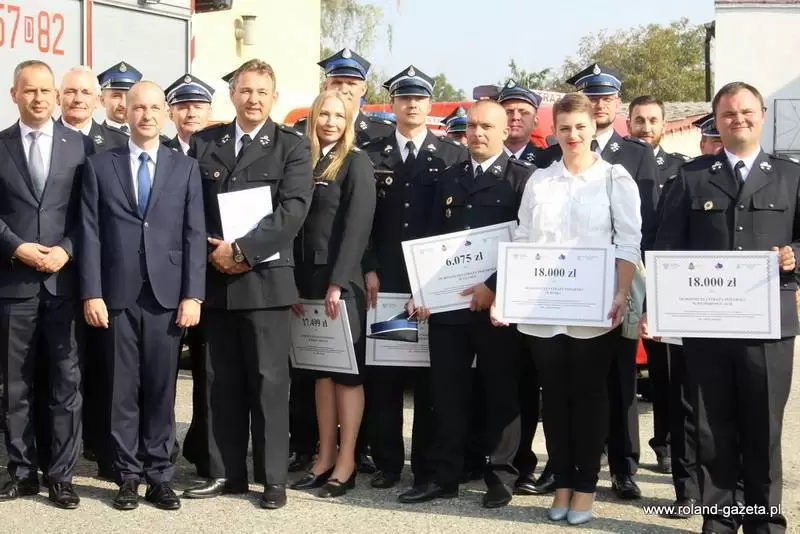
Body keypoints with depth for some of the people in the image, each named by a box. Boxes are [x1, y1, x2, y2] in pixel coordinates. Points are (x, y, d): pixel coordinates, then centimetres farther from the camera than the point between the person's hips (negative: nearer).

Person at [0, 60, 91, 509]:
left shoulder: (81, 145, 6)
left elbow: (91, 211, 3)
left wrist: (66, 250, -10)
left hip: (66, 279, -1)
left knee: (67, 382, 1)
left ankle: (61, 474, 10)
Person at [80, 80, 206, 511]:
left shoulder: (186, 169, 9)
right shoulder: (100, 166, 8)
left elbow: (195, 235, 3)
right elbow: (90, 233, 2)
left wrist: (193, 295, -5)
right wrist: (91, 292, -6)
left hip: (167, 294, 0)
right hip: (117, 295, 0)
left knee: (161, 390, 4)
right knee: (123, 390, 5)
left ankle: (160, 476, 12)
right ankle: (128, 476, 13)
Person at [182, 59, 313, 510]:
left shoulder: (292, 145, 0)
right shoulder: (205, 142, 10)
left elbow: (293, 210, -11)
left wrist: (242, 250, -16)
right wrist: (212, 252, -6)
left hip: (266, 276, -3)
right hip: (216, 277, 3)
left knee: (269, 381, 1)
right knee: (223, 382, 9)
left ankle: (274, 478, 10)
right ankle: (226, 472, 19)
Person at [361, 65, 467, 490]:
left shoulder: (453, 155, 7)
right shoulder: (372, 156, 11)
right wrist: (369, 270, -3)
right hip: (384, 281, 2)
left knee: (430, 375, 1)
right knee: (383, 374, 2)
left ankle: (428, 465, 9)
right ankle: (387, 462, 10)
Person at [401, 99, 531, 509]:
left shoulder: (523, 178, -2)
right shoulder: (449, 179, 15)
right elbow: (433, 239, 14)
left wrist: (494, 288, -15)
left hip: (498, 303, -4)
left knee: (501, 392, 6)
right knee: (447, 392, 7)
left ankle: (500, 477, 15)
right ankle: (444, 476, 16)